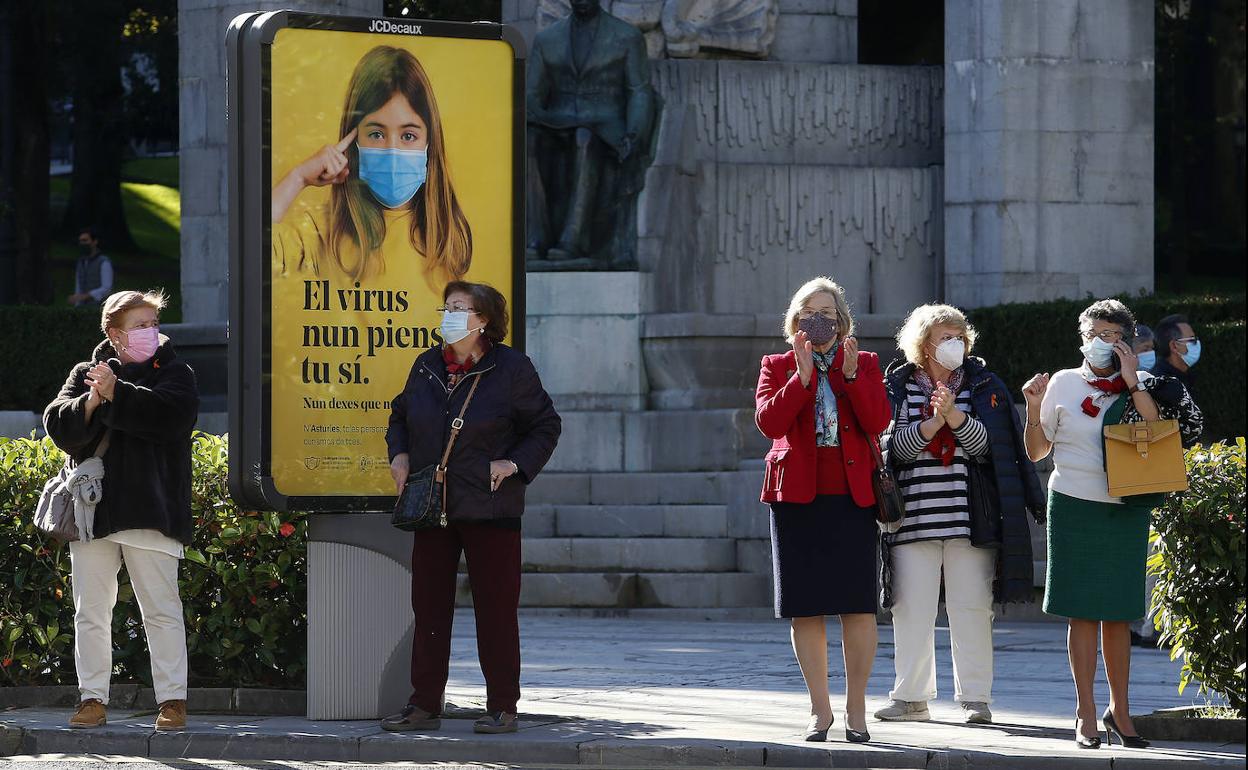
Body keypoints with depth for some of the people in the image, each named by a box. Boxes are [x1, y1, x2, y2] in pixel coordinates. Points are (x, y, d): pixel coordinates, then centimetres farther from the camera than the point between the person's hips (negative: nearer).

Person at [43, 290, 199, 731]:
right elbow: (58, 426, 1)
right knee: (90, 611, 6)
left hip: (150, 510, -3)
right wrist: (91, 401, -17)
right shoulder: (86, 374, 13)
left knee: (161, 608, -3)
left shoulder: (173, 372, 5)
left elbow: (170, 414, -15)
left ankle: (172, 699, -1)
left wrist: (116, 393, -17)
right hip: (91, 509, 3)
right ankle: (93, 698, 13)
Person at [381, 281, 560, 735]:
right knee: (429, 608, 6)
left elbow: (545, 426, 2)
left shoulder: (511, 369, -4)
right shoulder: (427, 366, 9)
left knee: (495, 609, -2)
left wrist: (515, 463, -11)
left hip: (490, 510, -5)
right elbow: (400, 415, 24)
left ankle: (502, 709, 4)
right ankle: (424, 706, 12)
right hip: (431, 509, 5)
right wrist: (399, 455, 6)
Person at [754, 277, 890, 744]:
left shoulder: (864, 364, 10)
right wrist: (803, 375, -15)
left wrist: (851, 374, -15)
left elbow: (877, 422, -5)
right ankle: (820, 709, 7)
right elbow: (768, 421, -8)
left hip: (852, 495, 0)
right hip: (797, 496, 0)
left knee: (858, 604, -6)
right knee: (805, 607, 0)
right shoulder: (777, 367, 9)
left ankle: (856, 709, 1)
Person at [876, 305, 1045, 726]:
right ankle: (911, 697, 8)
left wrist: (954, 415, -18)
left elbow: (984, 444, -2)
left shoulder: (983, 386, 9)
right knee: (911, 608, 0)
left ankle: (975, 697, 3)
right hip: (914, 514, 0)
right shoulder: (898, 387, 9)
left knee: (971, 607, -2)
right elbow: (895, 445, -3)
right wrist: (933, 421, -17)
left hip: (969, 516, 0)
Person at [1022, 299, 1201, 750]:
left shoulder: (1140, 387, 4)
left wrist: (1133, 383, -15)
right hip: (1075, 508, -1)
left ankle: (1119, 710, 16)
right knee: (1082, 611, -2)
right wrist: (1034, 408, -7)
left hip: (1126, 511, 1)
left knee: (1117, 613, 6)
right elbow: (1037, 452, 9)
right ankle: (1086, 714, 2)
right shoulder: (1063, 384, 4)